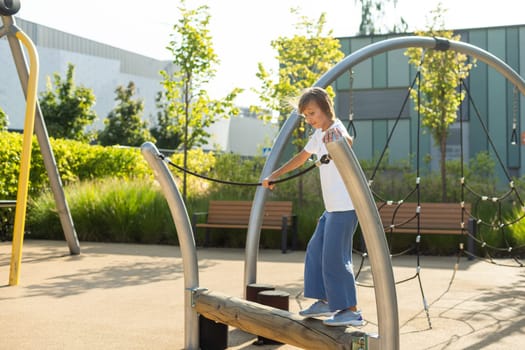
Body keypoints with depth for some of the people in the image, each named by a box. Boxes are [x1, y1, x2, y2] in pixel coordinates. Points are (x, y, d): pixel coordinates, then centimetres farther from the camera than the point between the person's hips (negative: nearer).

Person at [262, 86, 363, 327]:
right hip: (332, 207, 10)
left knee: (335, 257, -10)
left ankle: (351, 311, -4)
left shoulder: (336, 130, -15)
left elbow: (347, 142, -40)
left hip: (345, 206, -10)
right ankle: (326, 301, 24)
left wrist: (338, 134, -63)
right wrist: (274, 175, 25)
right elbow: (301, 158, 26)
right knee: (316, 251, 15)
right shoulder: (319, 135, 13)